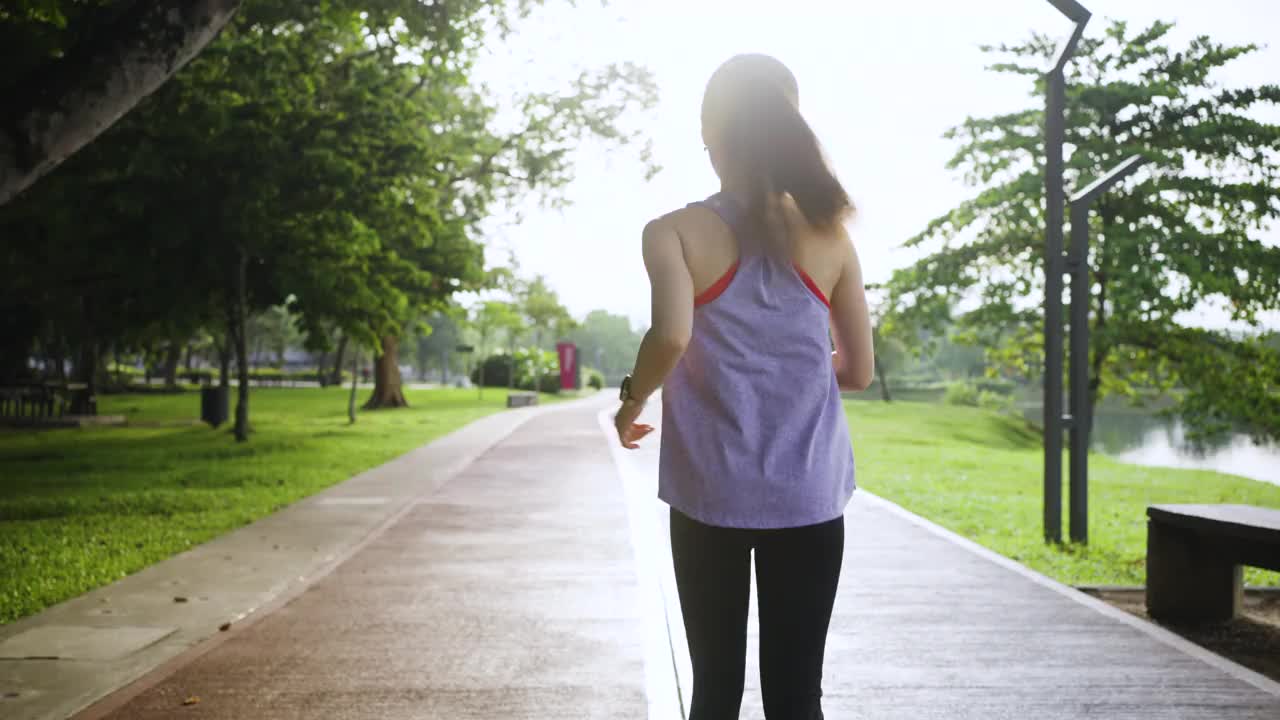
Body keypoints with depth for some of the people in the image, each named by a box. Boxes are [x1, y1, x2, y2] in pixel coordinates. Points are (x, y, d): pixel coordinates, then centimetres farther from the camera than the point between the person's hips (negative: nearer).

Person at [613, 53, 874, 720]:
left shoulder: (676, 233, -3)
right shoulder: (830, 236, 4)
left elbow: (671, 335, -21)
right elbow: (858, 371, 7)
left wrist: (632, 401, -3)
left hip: (711, 495, -1)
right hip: (809, 496, 2)